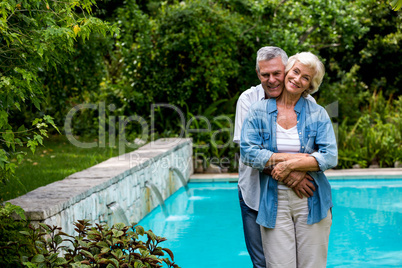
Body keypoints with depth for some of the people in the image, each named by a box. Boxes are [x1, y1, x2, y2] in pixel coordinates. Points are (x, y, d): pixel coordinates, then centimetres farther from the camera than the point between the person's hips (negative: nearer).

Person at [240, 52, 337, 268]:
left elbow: (330, 157, -4)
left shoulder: (318, 114, 6)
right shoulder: (259, 111, 4)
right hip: (274, 204, -1)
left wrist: (290, 165, -15)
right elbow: (248, 153, -8)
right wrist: (301, 157, -12)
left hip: (311, 203, 1)